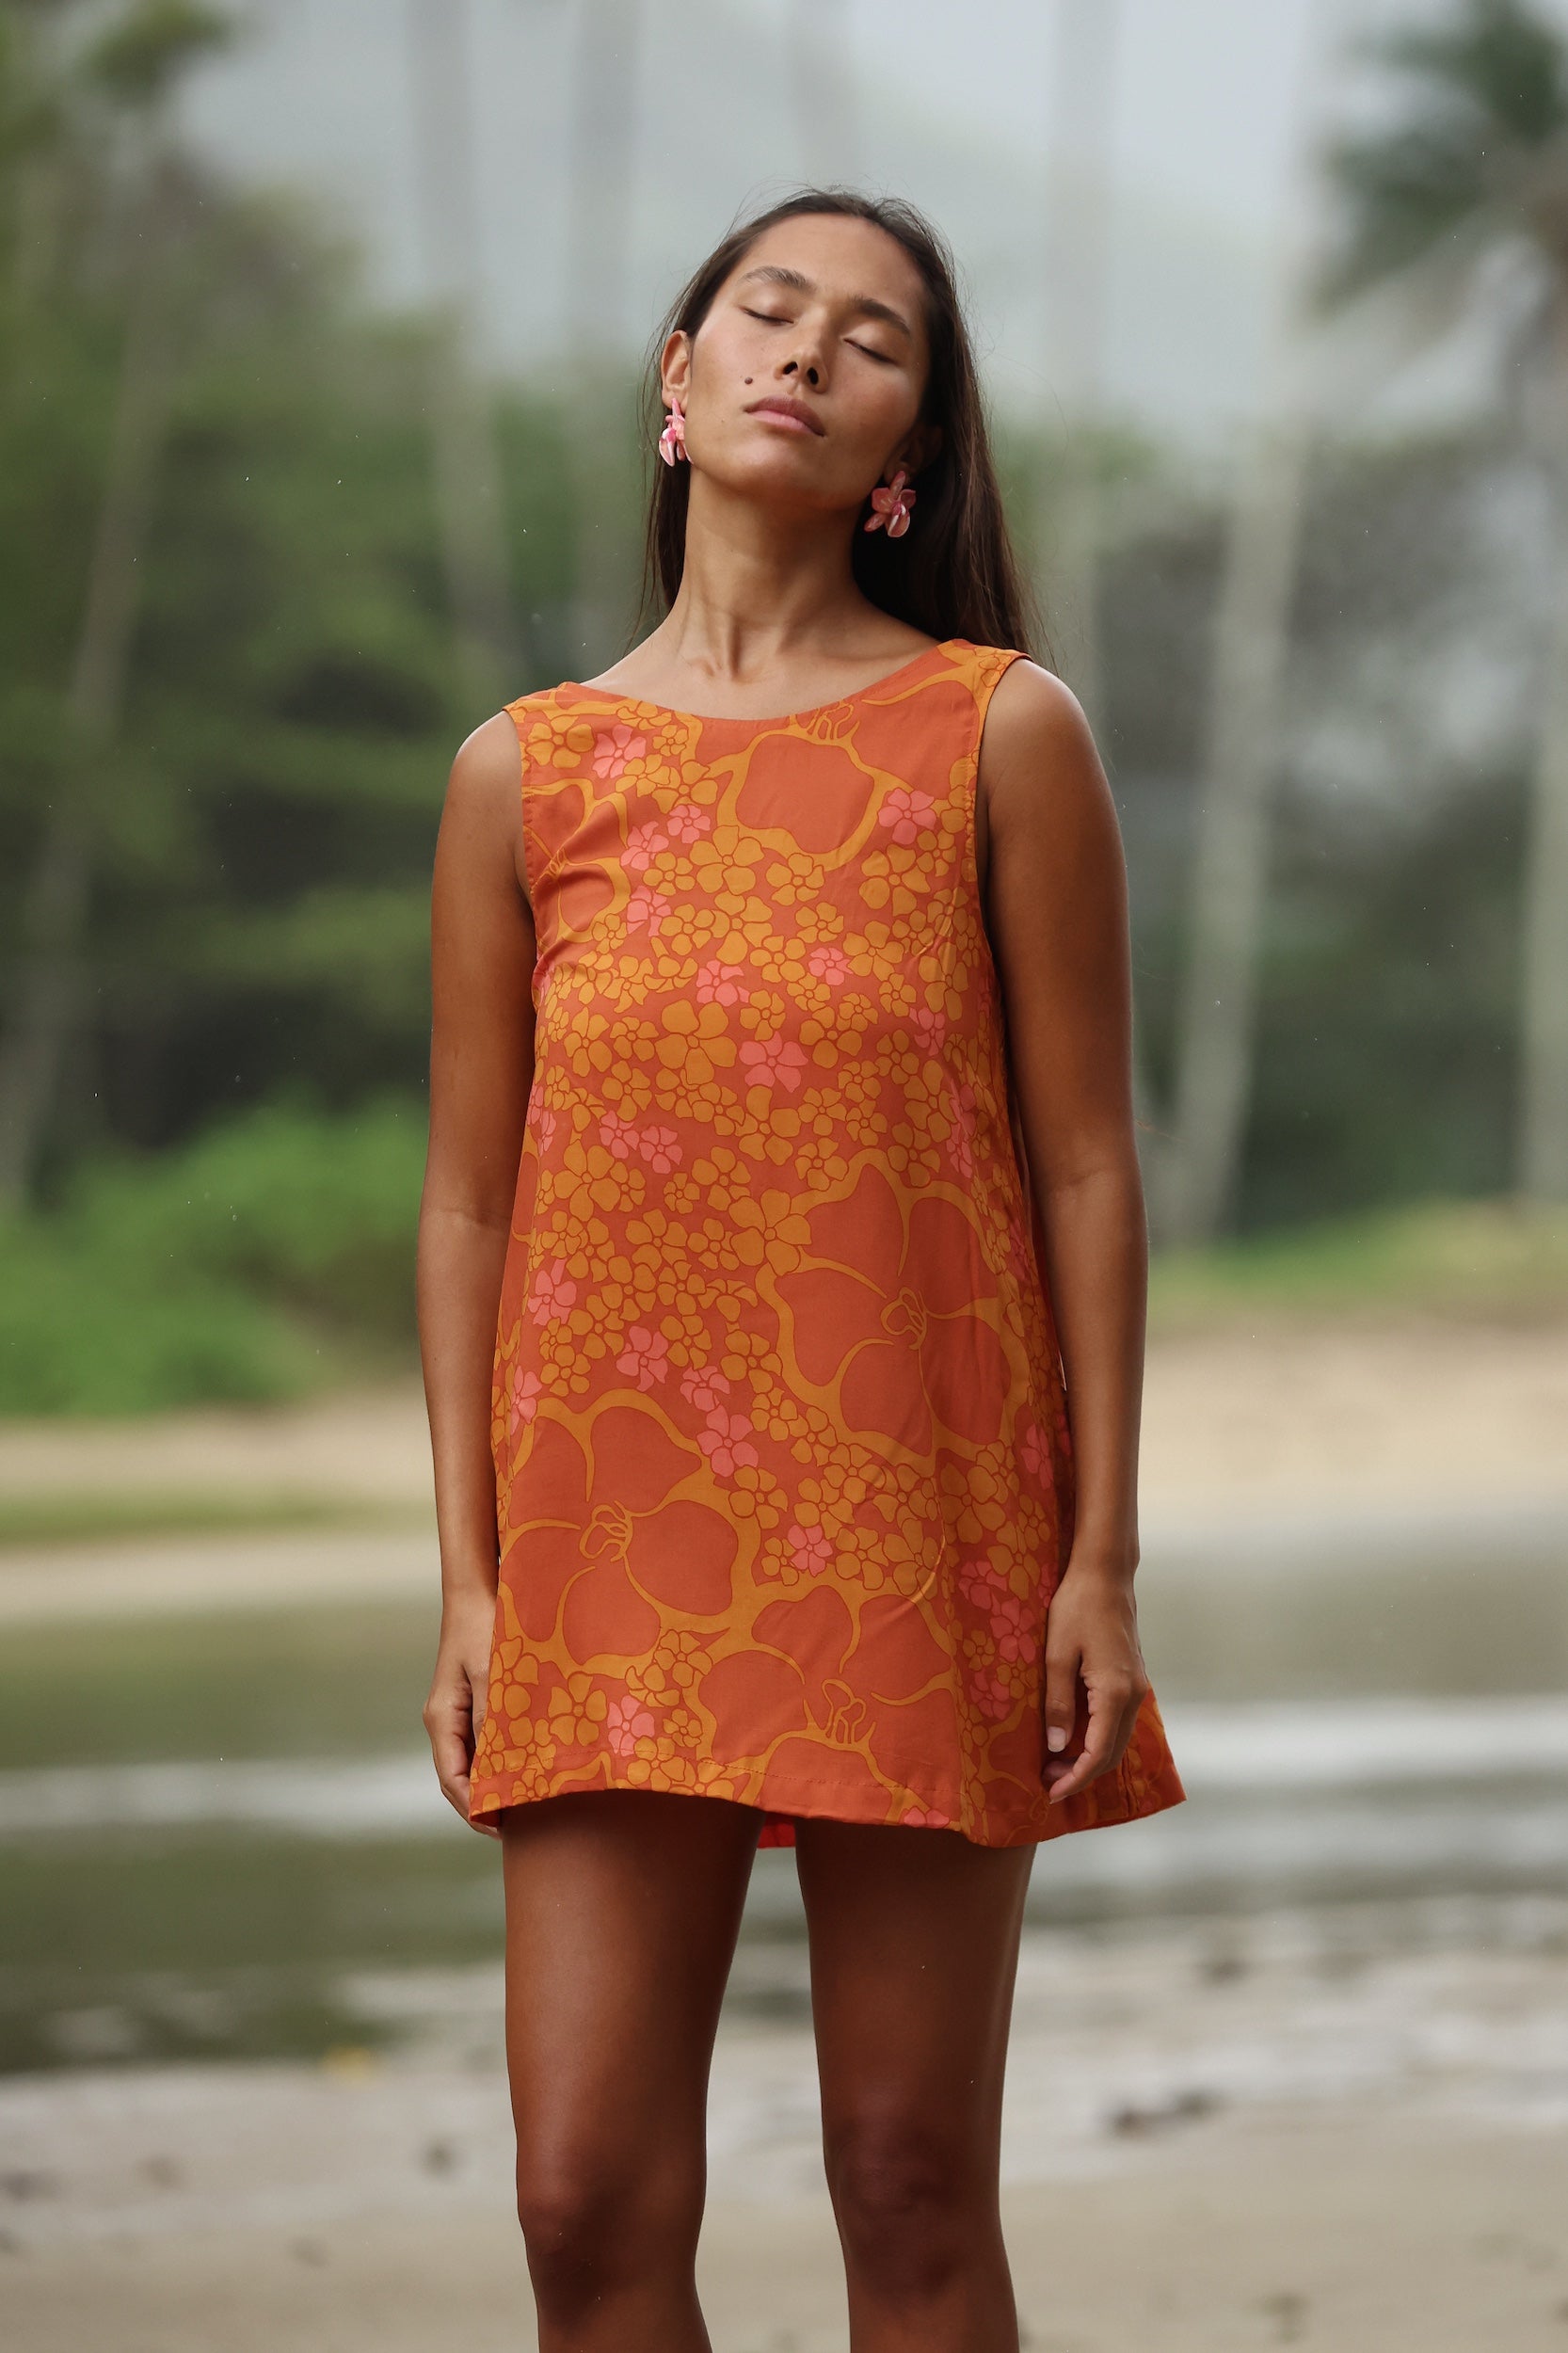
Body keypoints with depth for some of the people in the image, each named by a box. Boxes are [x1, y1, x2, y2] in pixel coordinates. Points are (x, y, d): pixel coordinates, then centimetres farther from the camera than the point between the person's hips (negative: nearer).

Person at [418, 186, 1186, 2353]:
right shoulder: (528, 773, 6)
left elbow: (1084, 1164, 0)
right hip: (621, 1540, 2)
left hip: (921, 1527, -2)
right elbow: (469, 1200, 8)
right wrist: (470, 1580, 3)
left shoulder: (998, 734, 0)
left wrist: (1103, 1555, -4)